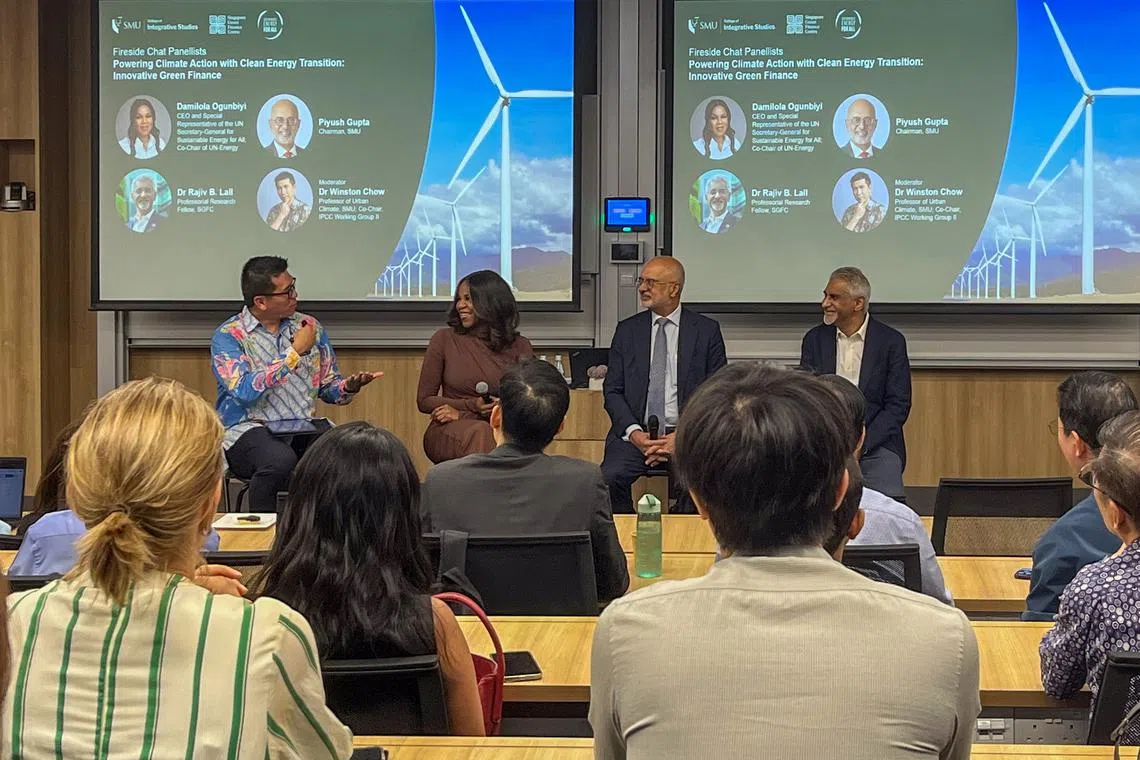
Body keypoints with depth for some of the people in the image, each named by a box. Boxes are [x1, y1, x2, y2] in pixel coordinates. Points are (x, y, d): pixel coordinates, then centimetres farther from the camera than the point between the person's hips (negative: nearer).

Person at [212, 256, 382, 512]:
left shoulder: (310, 327, 13)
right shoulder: (228, 335, -1)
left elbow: (328, 387, 18)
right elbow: (245, 390, -17)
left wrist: (349, 387, -7)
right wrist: (295, 352, -13)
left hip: (306, 428, 4)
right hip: (250, 429, -4)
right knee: (280, 459, -38)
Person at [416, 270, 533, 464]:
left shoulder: (519, 347, 8)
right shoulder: (444, 339, 6)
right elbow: (424, 400, 7)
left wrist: (462, 414, -9)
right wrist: (472, 406, -11)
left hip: (502, 429, 1)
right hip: (447, 433, -1)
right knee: (479, 433, -38)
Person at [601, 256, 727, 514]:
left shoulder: (706, 330, 6)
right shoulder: (627, 330, 12)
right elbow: (612, 391, 9)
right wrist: (634, 433, -9)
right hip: (636, 433, 2)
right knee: (610, 477, -28)